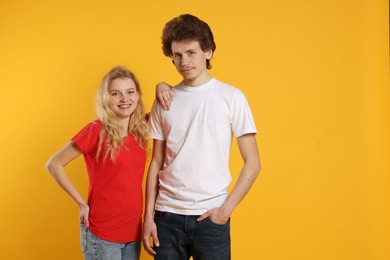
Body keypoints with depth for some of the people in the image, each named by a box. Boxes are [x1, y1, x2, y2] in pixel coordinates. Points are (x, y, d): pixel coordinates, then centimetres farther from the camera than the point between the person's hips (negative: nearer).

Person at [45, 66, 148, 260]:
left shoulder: (140, 128, 1)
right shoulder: (96, 131, -14)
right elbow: (54, 164, -8)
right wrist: (82, 203, -9)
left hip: (133, 230, 5)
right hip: (101, 234, -5)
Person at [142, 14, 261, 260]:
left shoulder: (231, 97, -3)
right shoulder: (165, 101, 5)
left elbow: (252, 163, -2)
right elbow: (157, 163, 8)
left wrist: (226, 209, -9)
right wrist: (148, 215, 3)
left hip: (210, 216, -2)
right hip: (167, 215, 3)